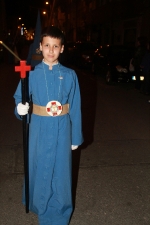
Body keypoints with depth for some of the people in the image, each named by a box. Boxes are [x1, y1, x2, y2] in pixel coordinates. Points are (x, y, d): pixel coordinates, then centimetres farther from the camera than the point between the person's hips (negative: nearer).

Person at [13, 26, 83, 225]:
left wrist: (76, 137, 3)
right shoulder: (32, 73, -4)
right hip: (40, 130, 0)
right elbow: (19, 99, 1)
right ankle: (42, 207, 42)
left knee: (61, 171, 11)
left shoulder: (69, 75, -4)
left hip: (62, 131, 0)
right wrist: (21, 108, -24)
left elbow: (75, 108, 0)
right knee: (40, 170, 14)